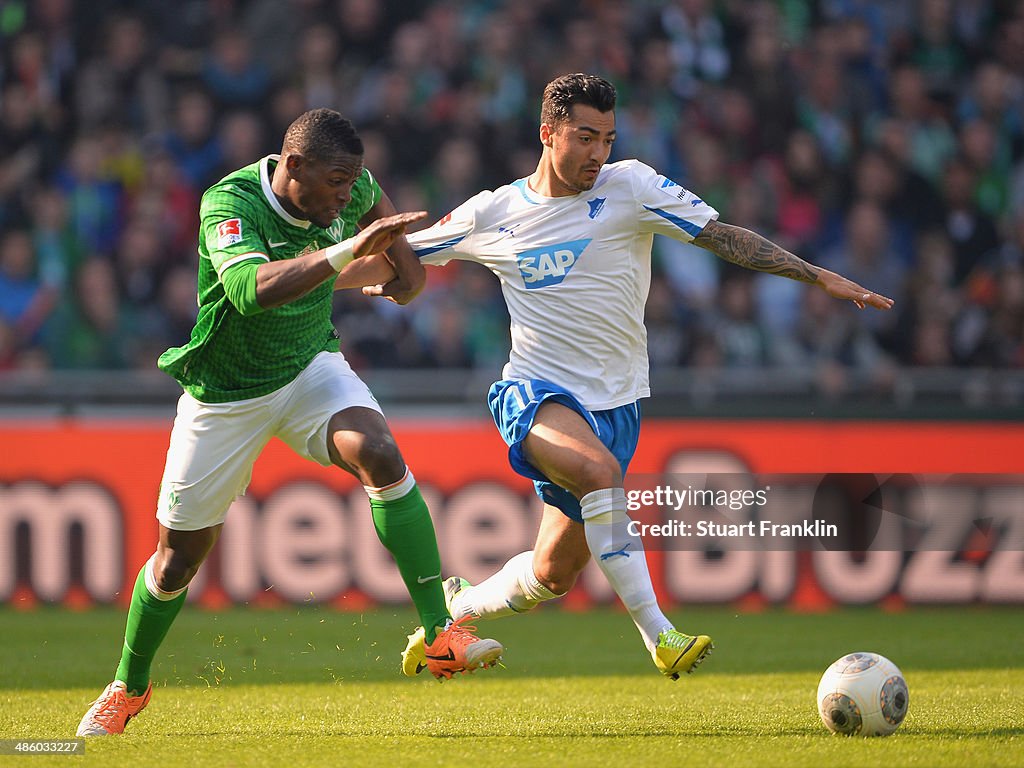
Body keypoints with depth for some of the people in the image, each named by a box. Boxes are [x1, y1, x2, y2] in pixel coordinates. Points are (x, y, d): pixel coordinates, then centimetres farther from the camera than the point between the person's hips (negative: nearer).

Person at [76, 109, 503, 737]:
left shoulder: (351, 190, -12)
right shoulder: (229, 203, -29)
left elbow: (374, 199, 15)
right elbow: (250, 289, -49)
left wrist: (399, 257, 3)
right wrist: (342, 251, -56)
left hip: (311, 368, 3)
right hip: (224, 396, -3)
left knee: (380, 454, -28)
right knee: (180, 555, 8)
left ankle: (440, 632, -31)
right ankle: (129, 687, 34)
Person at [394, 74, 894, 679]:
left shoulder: (631, 187, -1)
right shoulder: (493, 214, 1)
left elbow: (725, 237, -2)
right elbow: (402, 252, 17)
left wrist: (818, 276, -8)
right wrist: (380, 276, -2)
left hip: (615, 403, 2)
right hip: (537, 395, -2)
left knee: (554, 574, 5)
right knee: (599, 470, -35)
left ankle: (454, 608, 34)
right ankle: (658, 634, -33)